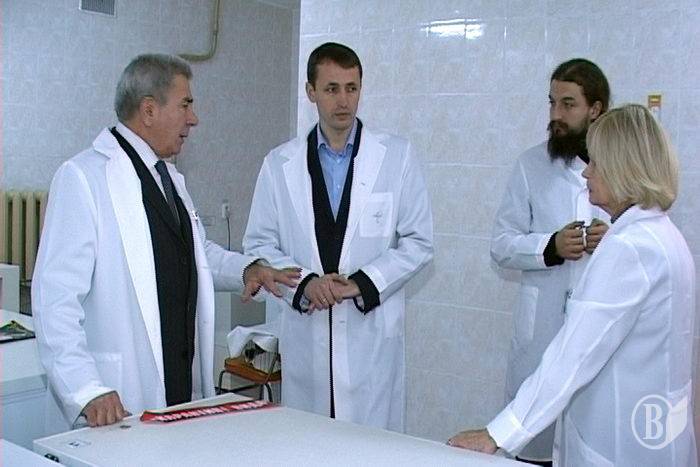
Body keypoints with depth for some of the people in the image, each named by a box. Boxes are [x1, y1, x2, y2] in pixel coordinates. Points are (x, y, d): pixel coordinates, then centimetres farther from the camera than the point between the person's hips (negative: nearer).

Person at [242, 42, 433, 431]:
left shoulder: (397, 157, 3)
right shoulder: (280, 164, 7)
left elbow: (419, 241, 2)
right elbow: (259, 243, 7)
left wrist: (363, 283, -10)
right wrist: (304, 282, -10)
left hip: (371, 332, -1)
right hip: (304, 332, 2)